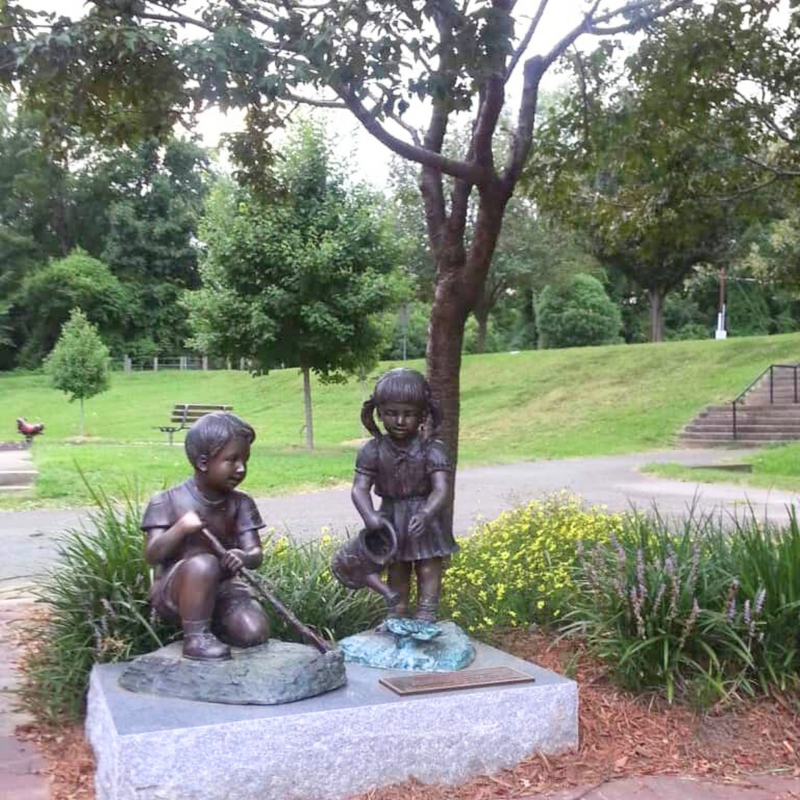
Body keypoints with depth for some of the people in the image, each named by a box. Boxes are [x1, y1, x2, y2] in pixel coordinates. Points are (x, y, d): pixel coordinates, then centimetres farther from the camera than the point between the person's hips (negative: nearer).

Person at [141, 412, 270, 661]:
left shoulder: (241, 503, 0)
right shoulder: (168, 502, -10)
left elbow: (256, 553, -6)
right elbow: (152, 555, -15)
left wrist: (244, 558, -31)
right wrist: (181, 528, -32)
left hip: (221, 589, 4)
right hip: (173, 592, -4)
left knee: (255, 632, -19)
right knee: (203, 563, -36)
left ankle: (210, 621, 11)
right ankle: (196, 637, -22)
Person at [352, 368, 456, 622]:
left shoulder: (431, 449, -15)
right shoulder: (373, 450, -9)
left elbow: (441, 488, -23)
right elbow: (360, 488, -11)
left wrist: (426, 515, -40)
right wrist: (369, 516, -30)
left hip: (424, 523, -3)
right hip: (391, 522, 3)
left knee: (429, 571, 4)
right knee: (396, 572, 18)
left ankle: (426, 617, 13)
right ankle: (396, 617, 31)